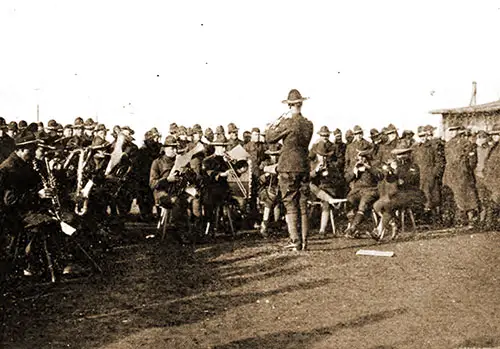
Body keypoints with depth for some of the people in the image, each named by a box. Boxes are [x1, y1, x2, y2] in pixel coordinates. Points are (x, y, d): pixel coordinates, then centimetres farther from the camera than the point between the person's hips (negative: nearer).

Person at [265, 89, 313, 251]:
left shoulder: (287, 123, -13)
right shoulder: (309, 125, 5)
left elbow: (270, 139, -3)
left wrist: (270, 128, 19)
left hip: (288, 167, -5)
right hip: (304, 166, 5)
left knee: (291, 205, 0)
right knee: (303, 206, 10)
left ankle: (295, 241, -1)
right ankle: (304, 242, 13)